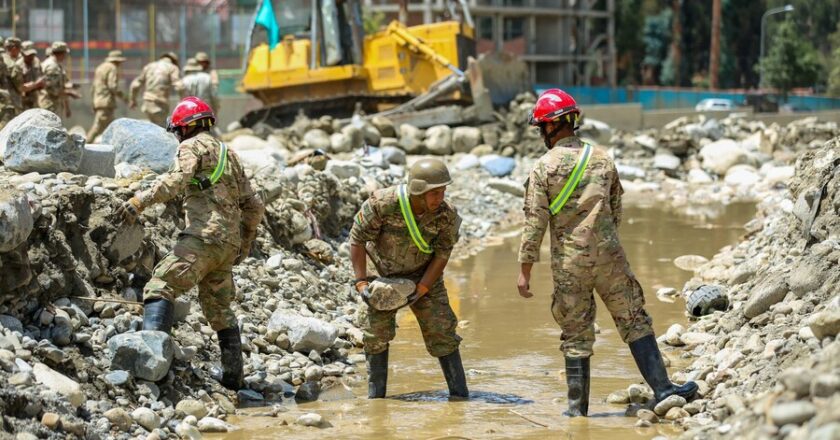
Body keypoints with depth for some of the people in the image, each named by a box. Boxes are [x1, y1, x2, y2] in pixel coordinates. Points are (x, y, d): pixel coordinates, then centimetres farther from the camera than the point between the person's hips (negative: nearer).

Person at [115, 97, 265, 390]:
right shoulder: (229, 155, 28)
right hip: (229, 244, 8)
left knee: (160, 288, -16)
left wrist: (141, 201, -24)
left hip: (203, 237, -8)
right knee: (219, 308, 19)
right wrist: (245, 242, 37)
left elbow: (177, 179, -18)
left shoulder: (193, 146, 3)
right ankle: (233, 374, 21)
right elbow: (253, 206, 28)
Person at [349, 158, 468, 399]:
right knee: (376, 333, -2)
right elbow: (357, 238, -19)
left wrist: (421, 289, -20)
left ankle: (459, 394, 0)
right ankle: (375, 396, 11)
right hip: (384, 276, 0)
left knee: (440, 330, -6)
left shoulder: (446, 215, -24)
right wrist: (361, 282, -21)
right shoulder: (383, 204, -30)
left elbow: (442, 255, -13)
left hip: (424, 276, 1)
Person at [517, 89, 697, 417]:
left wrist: (525, 269, -3)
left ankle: (578, 407, 11)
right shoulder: (602, 159, 5)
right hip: (608, 257, 2)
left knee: (575, 336, 7)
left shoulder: (544, 168, -7)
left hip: (568, 263, -2)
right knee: (634, 322, 8)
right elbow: (616, 211, 13)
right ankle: (662, 387, 1)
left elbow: (535, 222, -8)